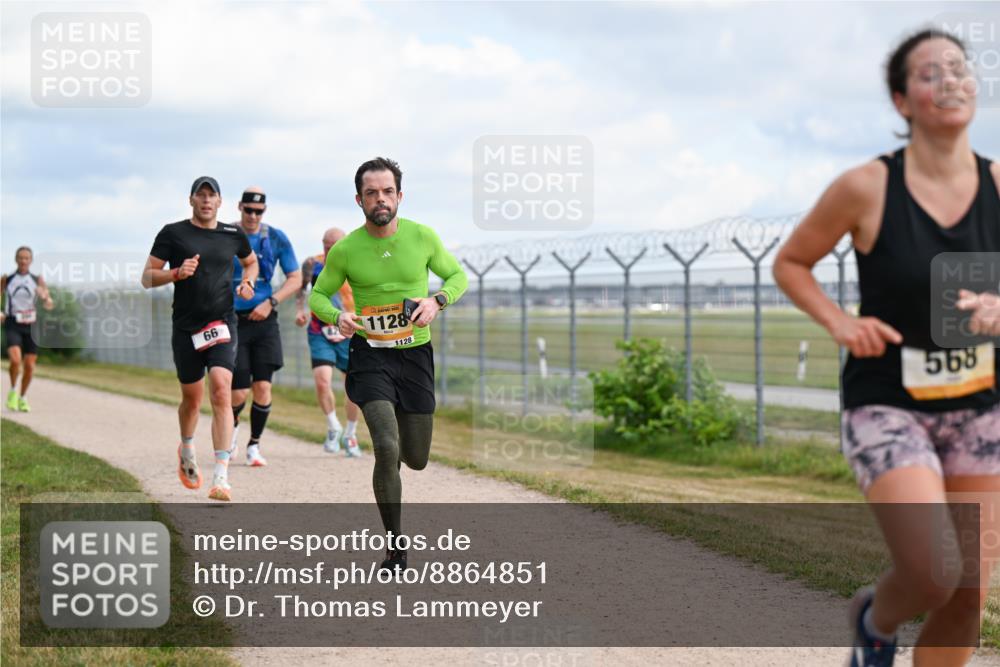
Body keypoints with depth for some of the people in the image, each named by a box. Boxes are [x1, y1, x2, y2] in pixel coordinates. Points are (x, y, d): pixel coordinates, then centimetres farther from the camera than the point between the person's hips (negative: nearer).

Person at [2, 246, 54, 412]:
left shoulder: (38, 280, 3)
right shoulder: (6, 279, 3)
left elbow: (49, 305, -1)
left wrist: (45, 297, -24)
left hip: (31, 325, 2)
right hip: (13, 325, -1)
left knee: (29, 366, 2)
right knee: (15, 360, -23)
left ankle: (23, 398, 24)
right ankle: (13, 391, 3)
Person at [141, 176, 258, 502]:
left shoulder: (233, 234, 8)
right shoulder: (173, 233, 1)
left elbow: (251, 261, 28)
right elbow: (147, 277, 1)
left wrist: (248, 282, 7)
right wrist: (176, 273, -17)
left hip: (222, 325, 0)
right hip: (186, 329, 0)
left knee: (221, 392, -17)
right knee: (192, 398, 11)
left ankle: (221, 478, -22)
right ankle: (186, 449, 44)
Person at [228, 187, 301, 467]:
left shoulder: (276, 238, 3)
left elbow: (295, 279, 6)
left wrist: (271, 302, -8)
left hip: (264, 321, 1)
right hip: (233, 321, -1)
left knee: (263, 387, -6)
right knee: (239, 393, -5)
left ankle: (254, 445, 12)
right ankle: (232, 425, 29)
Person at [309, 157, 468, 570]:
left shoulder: (422, 237, -4)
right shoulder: (345, 250, -7)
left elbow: (458, 276, 9)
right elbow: (318, 296, 6)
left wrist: (437, 301, -11)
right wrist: (337, 317, -16)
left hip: (416, 354, 2)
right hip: (370, 355, -2)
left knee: (416, 460, 9)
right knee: (387, 450, -20)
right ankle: (396, 549, -6)